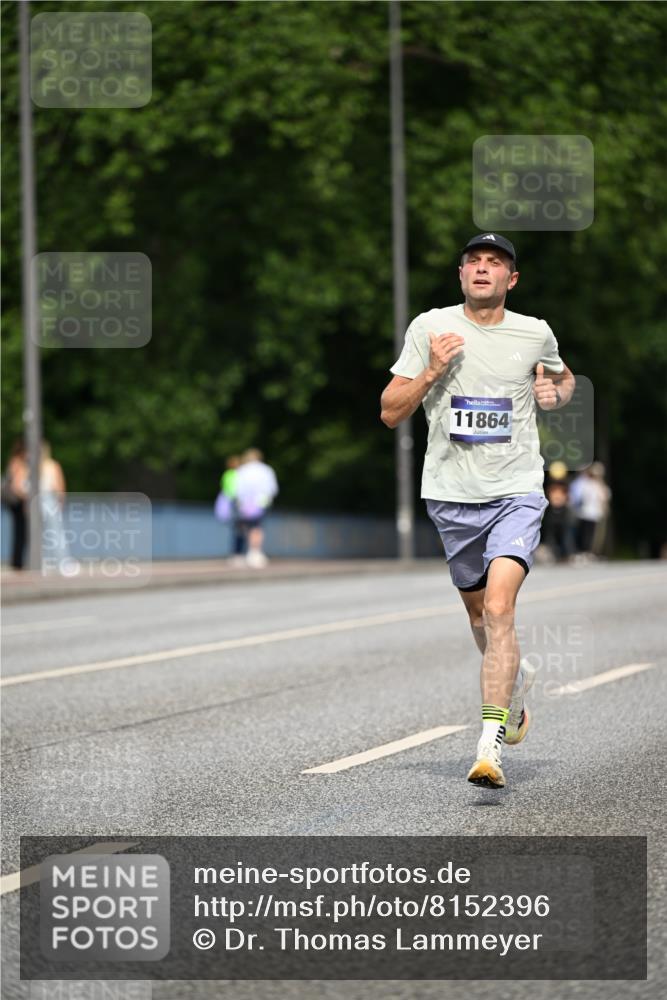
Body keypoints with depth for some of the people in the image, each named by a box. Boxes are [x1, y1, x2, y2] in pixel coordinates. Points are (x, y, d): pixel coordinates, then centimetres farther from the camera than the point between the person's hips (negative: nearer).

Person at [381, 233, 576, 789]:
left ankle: (491, 748, -23)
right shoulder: (430, 328, 0)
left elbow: (563, 377, 25)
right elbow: (390, 414, 1)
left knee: (499, 608, -19)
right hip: (452, 494, 2)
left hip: (517, 492, -2)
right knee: (478, 609, 16)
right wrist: (430, 373, -15)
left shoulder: (535, 334, 2)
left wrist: (556, 393, 2)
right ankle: (515, 680, 50)